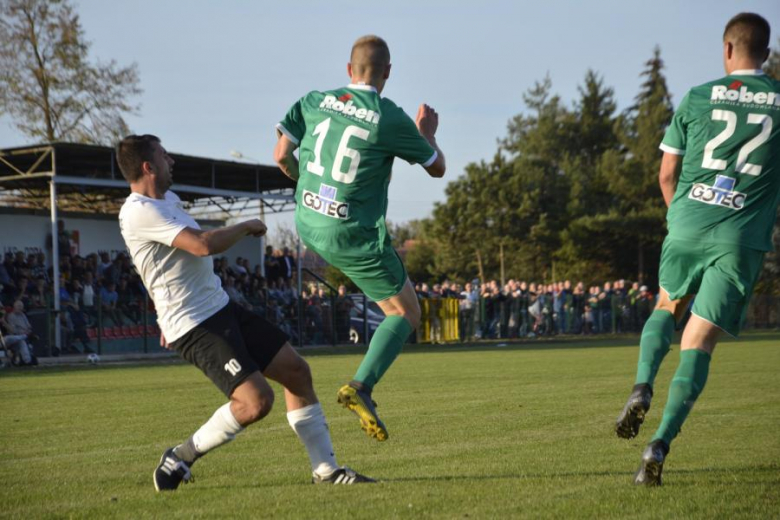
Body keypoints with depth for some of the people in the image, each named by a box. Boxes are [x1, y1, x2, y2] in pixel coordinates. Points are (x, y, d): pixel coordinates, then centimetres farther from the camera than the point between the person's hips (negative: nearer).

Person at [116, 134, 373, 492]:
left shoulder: (166, 199, 14)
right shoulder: (138, 212, -19)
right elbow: (204, 245, -29)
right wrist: (247, 227, -11)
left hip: (220, 308, 10)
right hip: (193, 326, -10)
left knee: (296, 370, 5)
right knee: (256, 400, -21)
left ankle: (326, 469, 13)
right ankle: (180, 459, -2)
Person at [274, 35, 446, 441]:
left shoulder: (313, 101, -4)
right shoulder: (392, 120, -15)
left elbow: (282, 156, 0)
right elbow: (437, 168, -2)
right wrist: (427, 131, 18)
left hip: (308, 223, 6)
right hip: (354, 237, -6)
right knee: (406, 313, 8)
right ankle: (361, 387, -11)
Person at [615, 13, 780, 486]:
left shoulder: (697, 98, 5)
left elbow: (667, 173, 9)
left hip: (688, 224, 1)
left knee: (668, 306, 28)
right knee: (700, 341, 0)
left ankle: (642, 388, 3)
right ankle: (661, 443, -14)